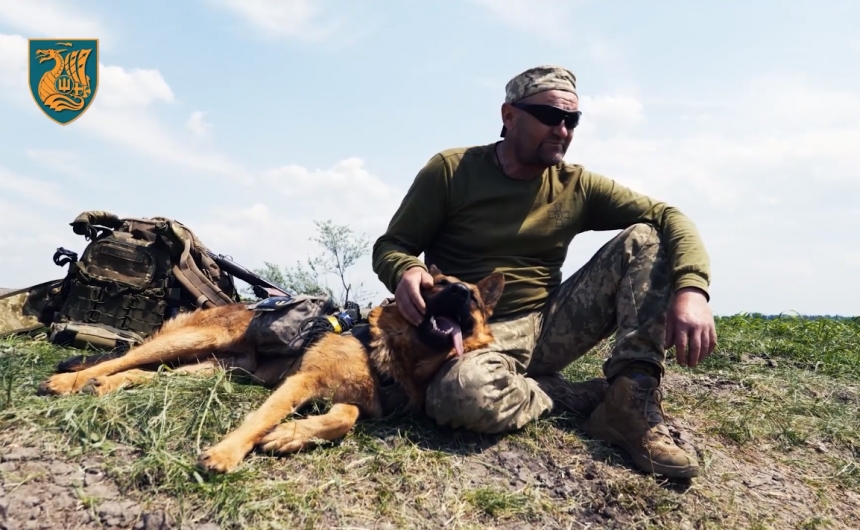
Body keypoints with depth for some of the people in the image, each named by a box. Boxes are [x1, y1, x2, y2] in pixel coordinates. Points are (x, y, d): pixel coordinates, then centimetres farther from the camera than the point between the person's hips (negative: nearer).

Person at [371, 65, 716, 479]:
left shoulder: (577, 185, 5)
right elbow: (389, 247, -1)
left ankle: (632, 404, -18)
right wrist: (405, 272, -27)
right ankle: (596, 398, -12)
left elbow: (668, 216, -3)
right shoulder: (451, 170, -3)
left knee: (644, 239, -9)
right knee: (464, 392, -39)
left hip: (549, 328, 4)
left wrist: (691, 288, -23)